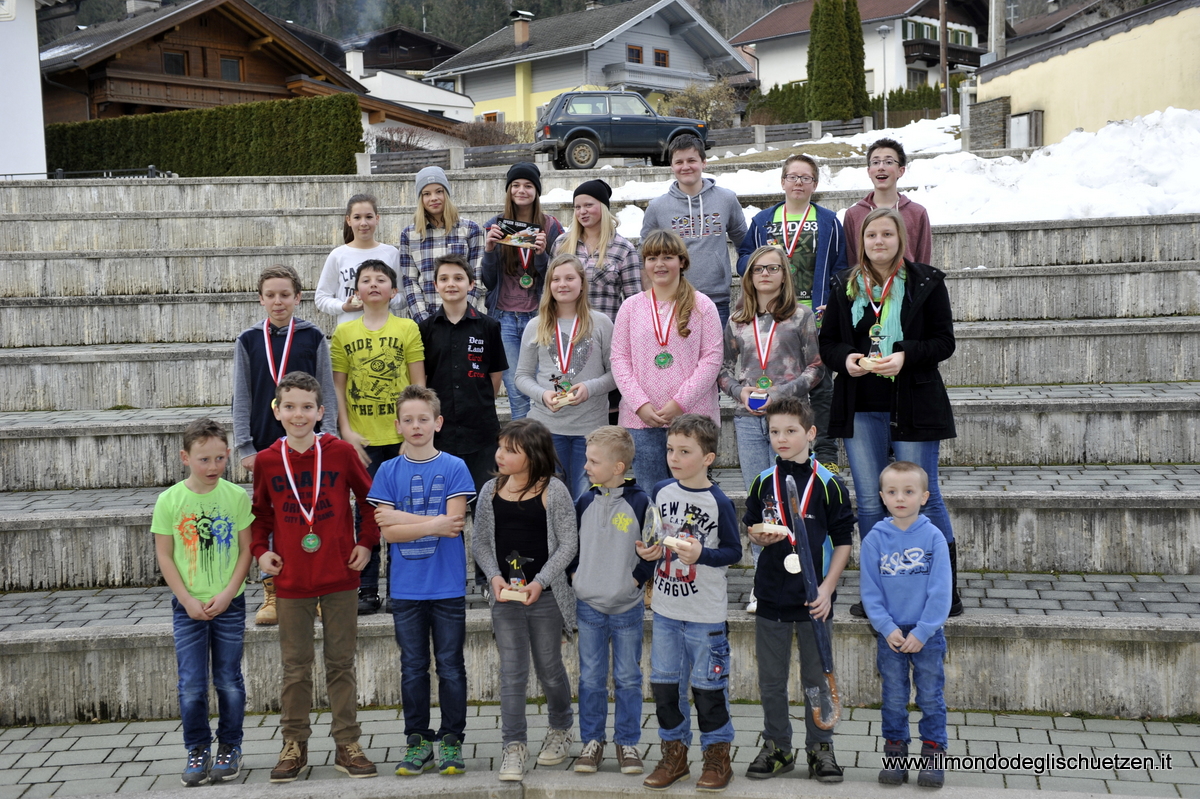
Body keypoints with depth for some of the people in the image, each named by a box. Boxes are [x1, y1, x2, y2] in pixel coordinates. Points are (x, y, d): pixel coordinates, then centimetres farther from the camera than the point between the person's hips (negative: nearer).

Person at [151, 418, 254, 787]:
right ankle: (197, 751, 20)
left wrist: (228, 593, -11)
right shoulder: (169, 500, -6)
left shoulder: (236, 496, -5)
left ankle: (230, 748, 23)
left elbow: (246, 549, -1)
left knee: (229, 683, 7)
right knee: (191, 687, 3)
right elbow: (164, 556, -2)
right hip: (188, 607, 0)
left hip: (229, 605, 0)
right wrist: (187, 600, -9)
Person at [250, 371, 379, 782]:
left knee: (341, 663, 7)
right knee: (295, 667, 9)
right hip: (291, 579, 1)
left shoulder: (341, 452, -4)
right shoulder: (267, 461, 0)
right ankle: (294, 744, 21)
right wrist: (260, 549, 1)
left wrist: (366, 542, 0)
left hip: (340, 577, -1)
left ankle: (347, 744, 17)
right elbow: (261, 511, 14)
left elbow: (369, 498, 7)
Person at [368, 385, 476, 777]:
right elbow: (387, 531, -5)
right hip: (406, 587, 2)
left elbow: (454, 524, -11)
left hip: (448, 586, -1)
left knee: (451, 667, 6)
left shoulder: (454, 468, -2)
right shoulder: (388, 471, 3)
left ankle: (451, 740, 18)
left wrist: (403, 517, -12)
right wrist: (433, 525, -14)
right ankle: (417, 742, 20)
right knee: (413, 668, 10)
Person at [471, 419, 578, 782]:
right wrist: (494, 576, -8)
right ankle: (514, 746, 6)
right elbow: (480, 541, 8)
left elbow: (568, 543, -8)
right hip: (506, 595, 2)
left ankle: (560, 730, 34)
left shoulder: (553, 491, -8)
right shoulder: (491, 491, 2)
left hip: (546, 595, -2)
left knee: (549, 669, 12)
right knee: (512, 673, 1)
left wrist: (540, 581, -16)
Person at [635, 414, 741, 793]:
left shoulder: (718, 502, -13)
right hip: (665, 608, 5)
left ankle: (717, 756, 22)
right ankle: (674, 753, 28)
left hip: (706, 613, -5)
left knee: (707, 684, 5)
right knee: (664, 682, 12)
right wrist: (649, 551, -7)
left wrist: (701, 555, -24)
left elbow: (734, 551, -9)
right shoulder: (661, 492, 2)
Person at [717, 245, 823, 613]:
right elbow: (724, 369, 16)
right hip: (748, 420, 3)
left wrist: (781, 392, -11)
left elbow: (816, 368, 0)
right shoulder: (736, 321, 11)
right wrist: (740, 391, -5)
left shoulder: (801, 317, 3)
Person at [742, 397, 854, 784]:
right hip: (771, 595, 3)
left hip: (814, 597, -3)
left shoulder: (828, 484, -6)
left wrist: (827, 588, -11)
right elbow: (750, 527, 14)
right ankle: (777, 748, 24)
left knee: (817, 679, 8)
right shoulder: (763, 483, 3)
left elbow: (843, 541, -4)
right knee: (771, 680, 11)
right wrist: (759, 537, -9)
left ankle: (820, 749, 21)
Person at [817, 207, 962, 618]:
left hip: (914, 406, -3)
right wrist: (845, 358, -10)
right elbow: (827, 341, 12)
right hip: (860, 408, 3)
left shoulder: (927, 282, 1)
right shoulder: (844, 286, 9)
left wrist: (905, 356, -17)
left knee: (924, 497, 1)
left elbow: (944, 341, -1)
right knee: (869, 502, 7)